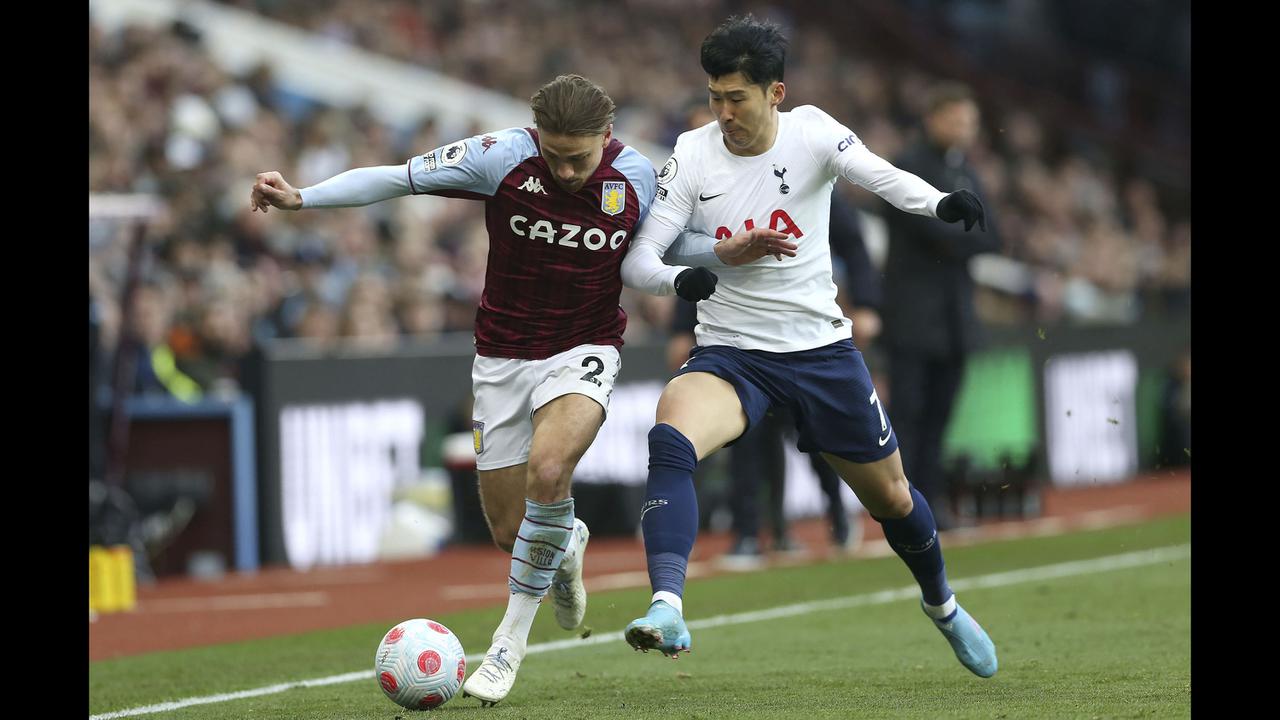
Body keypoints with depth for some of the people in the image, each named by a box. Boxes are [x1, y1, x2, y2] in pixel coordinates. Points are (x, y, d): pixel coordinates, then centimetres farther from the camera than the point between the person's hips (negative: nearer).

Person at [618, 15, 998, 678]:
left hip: (822, 350, 1)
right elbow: (637, 259, -10)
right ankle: (667, 608, -42)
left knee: (891, 499, 14)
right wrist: (680, 277, -34)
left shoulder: (810, 133, -10)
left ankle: (940, 603, 45)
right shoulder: (691, 157, -7)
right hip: (729, 354, -1)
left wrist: (940, 203, -50)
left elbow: (879, 175, -29)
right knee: (669, 439, -32)